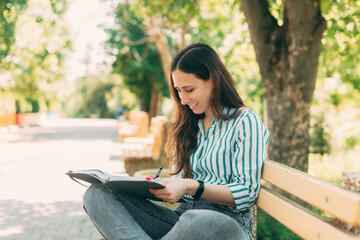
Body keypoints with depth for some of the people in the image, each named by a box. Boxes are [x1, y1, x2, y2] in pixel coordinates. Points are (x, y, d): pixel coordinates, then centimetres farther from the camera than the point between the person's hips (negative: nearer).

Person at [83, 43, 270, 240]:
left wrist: (192, 187, -20)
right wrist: (154, 187, 1)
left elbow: (247, 193, -8)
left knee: (200, 223, -45)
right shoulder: (188, 125, 21)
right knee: (98, 193, -14)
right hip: (183, 215, 6)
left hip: (228, 221, -6)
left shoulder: (246, 122, 0)